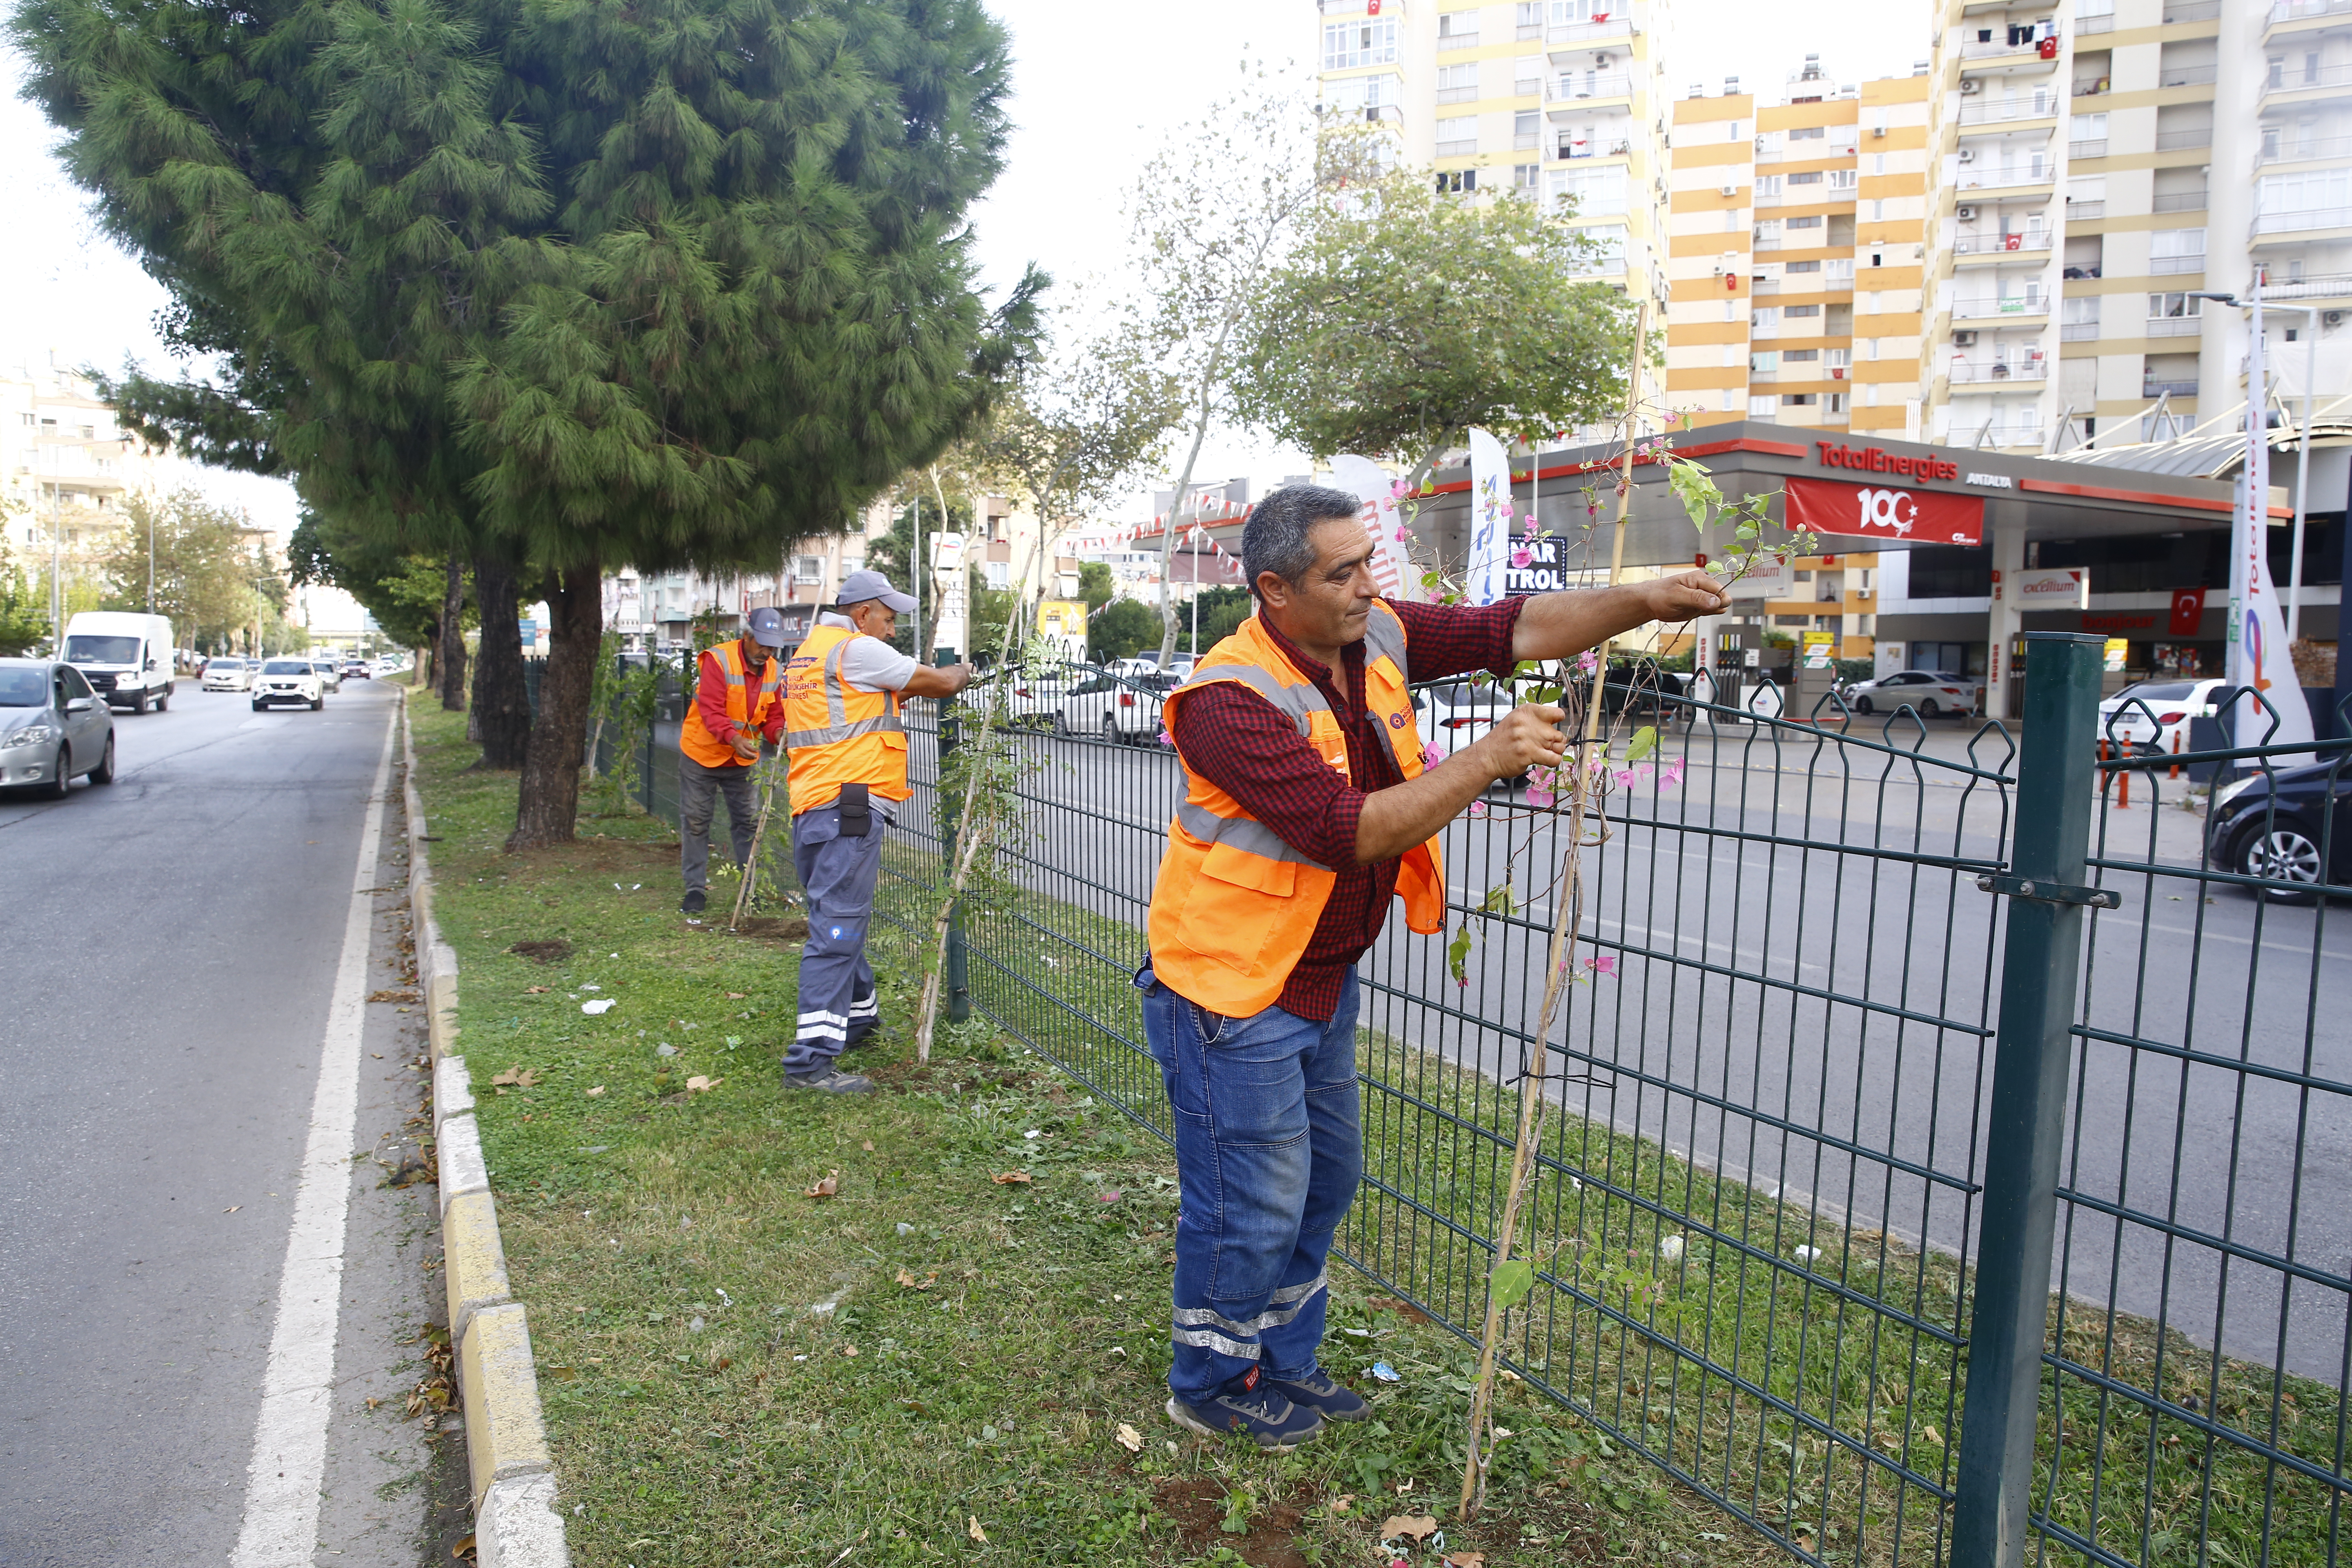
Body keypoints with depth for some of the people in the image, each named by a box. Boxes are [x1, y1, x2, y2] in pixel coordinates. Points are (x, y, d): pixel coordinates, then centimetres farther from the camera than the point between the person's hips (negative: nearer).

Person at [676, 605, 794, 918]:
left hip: (742, 759, 5)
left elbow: (774, 716, 1)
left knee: (746, 822, 8)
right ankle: (696, 888, 11)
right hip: (701, 754, -5)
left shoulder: (773, 671, -1)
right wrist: (733, 737, -44)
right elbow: (711, 710, -28)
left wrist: (779, 733, -23)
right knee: (696, 822, 2)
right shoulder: (718, 660, -20)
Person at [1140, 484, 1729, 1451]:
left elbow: (1517, 630, 0)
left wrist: (1646, 602, -12)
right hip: (1233, 991, -8)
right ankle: (1210, 1387, 29)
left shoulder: (1377, 636, -3)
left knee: (1323, 1179, 20)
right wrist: (1489, 760, -31)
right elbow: (1350, 831, -32)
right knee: (1252, 1206, 4)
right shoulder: (1230, 701, -27)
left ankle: (1281, 1365, 40)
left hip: (1323, 978, 9)